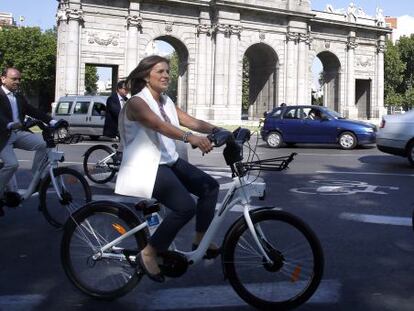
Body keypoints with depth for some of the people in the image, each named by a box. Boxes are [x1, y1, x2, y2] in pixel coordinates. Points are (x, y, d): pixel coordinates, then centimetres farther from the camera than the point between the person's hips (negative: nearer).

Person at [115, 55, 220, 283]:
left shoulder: (166, 101, 13)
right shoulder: (137, 102, -13)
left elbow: (192, 121, 1)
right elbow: (159, 125, -33)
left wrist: (216, 130, -16)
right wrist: (189, 138, -48)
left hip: (168, 161, 9)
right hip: (146, 166, -9)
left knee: (209, 186, -1)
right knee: (186, 206, -24)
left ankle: (200, 240, 15)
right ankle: (149, 253, -7)